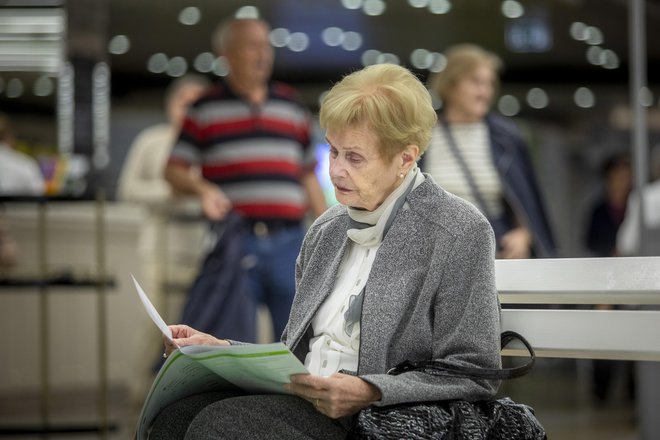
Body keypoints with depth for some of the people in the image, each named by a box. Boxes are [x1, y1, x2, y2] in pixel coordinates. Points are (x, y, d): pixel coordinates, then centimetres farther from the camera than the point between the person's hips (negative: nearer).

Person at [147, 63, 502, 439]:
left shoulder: (460, 232, -6)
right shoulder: (327, 229, 17)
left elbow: (474, 376, -9)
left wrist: (369, 393, -21)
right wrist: (223, 350, 6)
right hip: (301, 400, 6)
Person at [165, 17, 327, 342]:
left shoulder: (292, 105, 16)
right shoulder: (205, 109, 6)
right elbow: (174, 170, 4)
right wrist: (202, 188, -16)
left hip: (289, 242, 3)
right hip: (233, 241, -3)